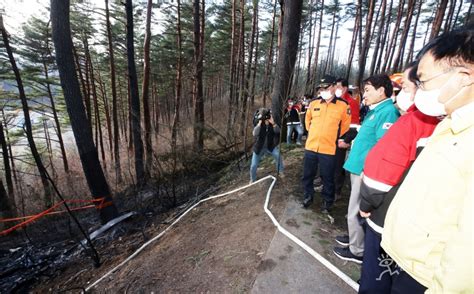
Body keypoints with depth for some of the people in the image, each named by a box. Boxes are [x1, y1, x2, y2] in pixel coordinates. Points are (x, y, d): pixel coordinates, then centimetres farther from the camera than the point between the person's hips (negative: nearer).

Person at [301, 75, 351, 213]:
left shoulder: (343, 106, -4)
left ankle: (327, 201, 29)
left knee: (327, 178, 10)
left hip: (328, 149, -3)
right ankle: (308, 196, 34)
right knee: (307, 175, 14)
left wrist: (333, 137, 9)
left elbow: (345, 126, 6)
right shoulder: (314, 104, 5)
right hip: (310, 147, 3)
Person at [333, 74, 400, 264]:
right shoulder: (375, 111, 14)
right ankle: (354, 237, 39)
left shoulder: (387, 111, -16)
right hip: (359, 167, 9)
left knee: (355, 212, 3)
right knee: (356, 209, 22)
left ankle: (357, 251, 20)